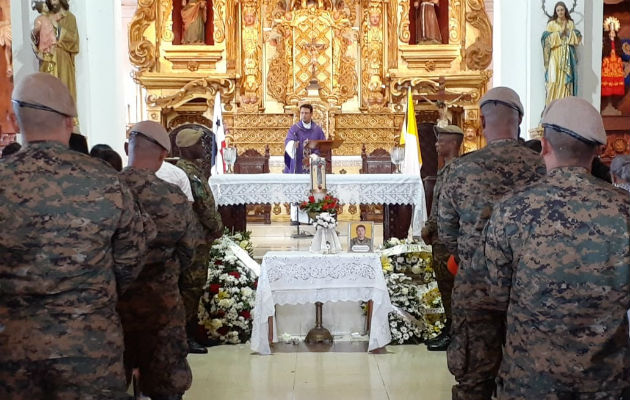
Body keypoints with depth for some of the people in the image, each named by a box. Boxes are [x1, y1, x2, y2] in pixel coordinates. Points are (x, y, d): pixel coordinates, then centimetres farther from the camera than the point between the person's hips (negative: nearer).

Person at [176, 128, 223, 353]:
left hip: (200, 238, 10)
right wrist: (217, 227, -8)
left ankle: (192, 332, 24)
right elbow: (203, 206, -21)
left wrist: (215, 226, 9)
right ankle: (186, 337, 3)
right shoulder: (187, 172, -18)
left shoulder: (193, 168, 15)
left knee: (195, 286, 15)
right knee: (191, 287, -4)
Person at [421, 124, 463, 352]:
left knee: (447, 284, -3)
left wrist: (428, 228, -12)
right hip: (441, 236, 10)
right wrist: (430, 228, 14)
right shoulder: (448, 168, 16)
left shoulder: (452, 170, -16)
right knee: (447, 285, 14)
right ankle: (449, 330, 22)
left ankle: (450, 333, 5)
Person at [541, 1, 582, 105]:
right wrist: (560, 32, -10)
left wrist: (568, 31, -6)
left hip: (567, 56, 2)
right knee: (554, 80, -10)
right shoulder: (551, 24, 5)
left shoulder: (571, 23, 13)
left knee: (566, 80, -3)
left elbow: (577, 39, 7)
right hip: (555, 56, -2)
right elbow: (549, 39, -5)